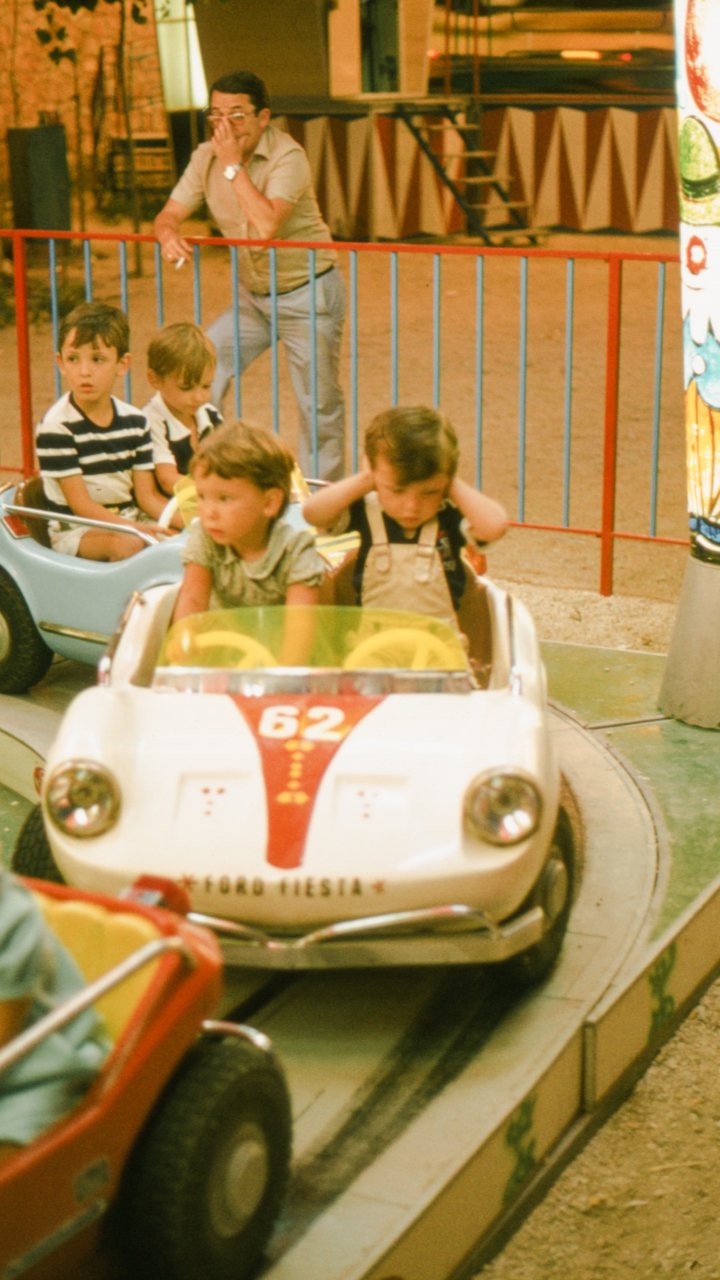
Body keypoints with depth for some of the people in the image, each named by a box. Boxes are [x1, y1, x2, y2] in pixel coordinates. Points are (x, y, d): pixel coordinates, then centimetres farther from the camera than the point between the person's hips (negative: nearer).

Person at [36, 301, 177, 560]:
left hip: (128, 519, 6)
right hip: (76, 530, -6)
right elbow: (80, 504, -16)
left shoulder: (135, 421, 3)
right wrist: (134, 528, -28)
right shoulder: (56, 426, -15)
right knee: (128, 544, -33)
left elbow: (147, 495, 3)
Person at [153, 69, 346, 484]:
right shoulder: (207, 157, -1)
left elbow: (268, 225, -34)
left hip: (306, 295, -6)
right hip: (252, 297, 6)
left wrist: (234, 166, -27)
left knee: (320, 404, 1)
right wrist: (170, 236, -26)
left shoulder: (287, 156, -20)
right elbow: (170, 214, -2)